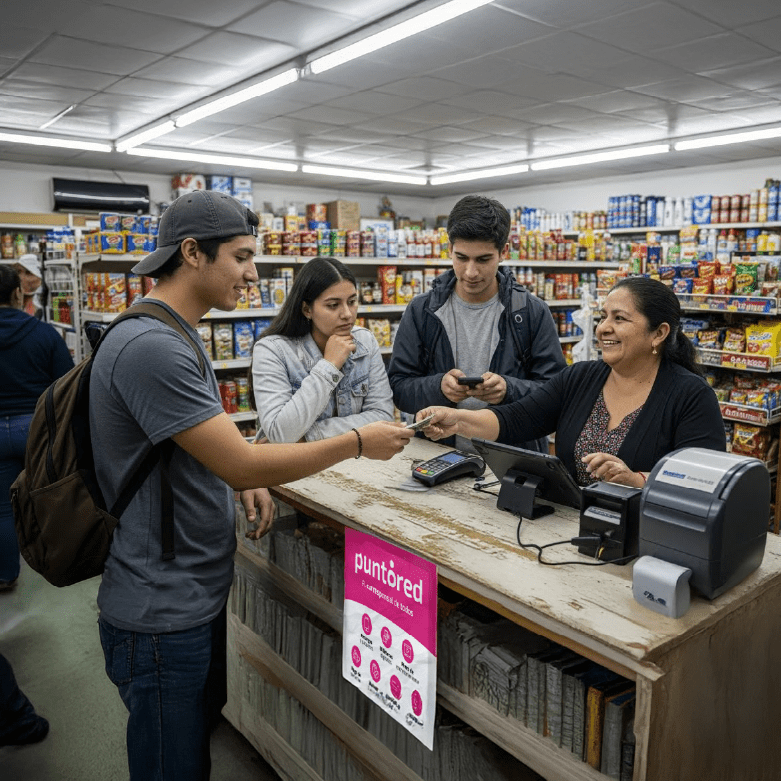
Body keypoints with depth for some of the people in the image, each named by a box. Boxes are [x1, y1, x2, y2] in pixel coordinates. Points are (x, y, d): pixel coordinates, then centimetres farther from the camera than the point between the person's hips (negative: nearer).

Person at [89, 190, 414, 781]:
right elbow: (241, 463, -25)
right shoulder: (150, 346, -25)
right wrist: (358, 443, -16)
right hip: (162, 615, -9)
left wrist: (242, 481, 0)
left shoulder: (176, 335, 9)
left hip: (200, 595, 9)